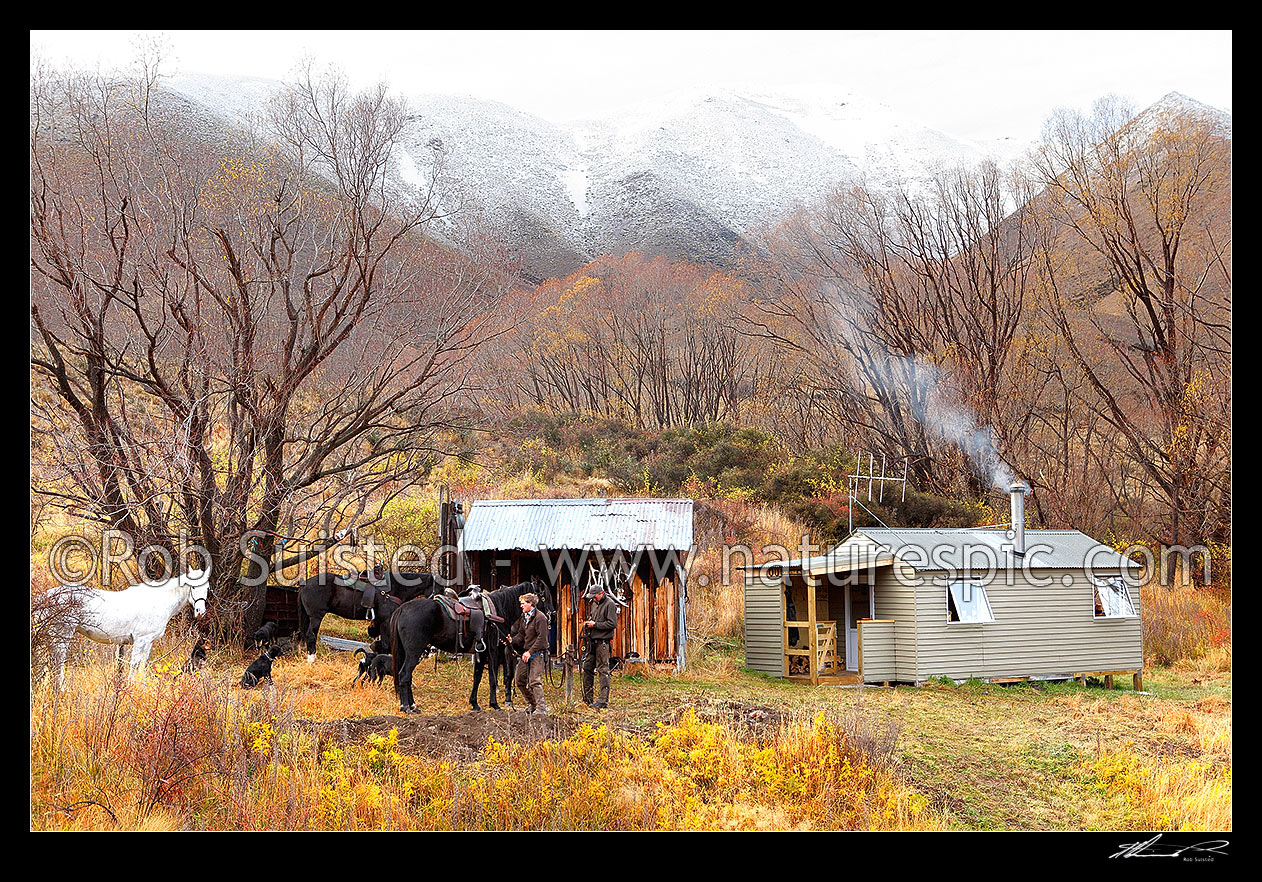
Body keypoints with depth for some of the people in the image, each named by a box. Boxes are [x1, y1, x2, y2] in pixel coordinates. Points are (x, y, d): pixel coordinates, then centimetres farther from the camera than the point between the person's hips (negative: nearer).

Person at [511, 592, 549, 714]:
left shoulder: (540, 617, -13)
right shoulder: (524, 617, 13)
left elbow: (541, 638, -18)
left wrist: (530, 652, -21)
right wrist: (512, 641, -2)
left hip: (537, 653, -9)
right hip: (526, 653, 9)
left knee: (534, 681, -15)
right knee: (519, 680, 10)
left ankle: (541, 707, -11)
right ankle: (532, 704, 21)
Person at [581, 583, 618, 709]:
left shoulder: (609, 604, -9)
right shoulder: (593, 603, 15)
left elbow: (613, 623, -16)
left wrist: (595, 624, -14)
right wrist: (588, 623, 7)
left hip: (602, 641, -8)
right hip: (592, 641, 8)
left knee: (603, 670, -7)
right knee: (587, 668, 10)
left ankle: (604, 700, -7)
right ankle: (587, 699, 18)